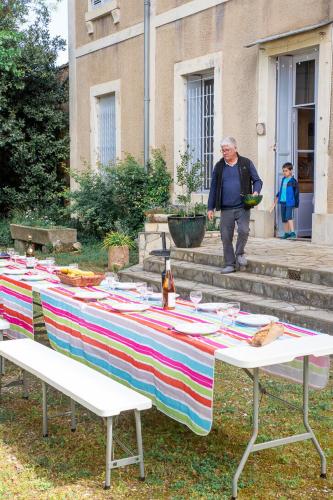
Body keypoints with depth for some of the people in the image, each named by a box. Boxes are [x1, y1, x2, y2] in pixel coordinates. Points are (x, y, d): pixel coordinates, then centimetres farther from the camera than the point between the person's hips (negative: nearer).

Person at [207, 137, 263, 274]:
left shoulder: (246, 163, 5)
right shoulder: (219, 166, 10)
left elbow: (257, 180, 9)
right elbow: (213, 188, 13)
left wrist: (255, 192, -13)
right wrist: (210, 208, 9)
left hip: (242, 207, -2)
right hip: (226, 209, 2)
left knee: (243, 230, -19)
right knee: (226, 236, 2)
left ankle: (240, 253, 8)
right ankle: (230, 264, 14)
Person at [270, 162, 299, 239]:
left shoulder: (293, 181, -7)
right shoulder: (283, 179, 13)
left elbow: (296, 193, -6)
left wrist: (296, 204, -8)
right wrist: (275, 202, 24)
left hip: (289, 202, -7)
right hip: (282, 202, 7)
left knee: (289, 216, -18)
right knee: (284, 218, 9)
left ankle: (292, 232, -18)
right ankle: (286, 233, 18)